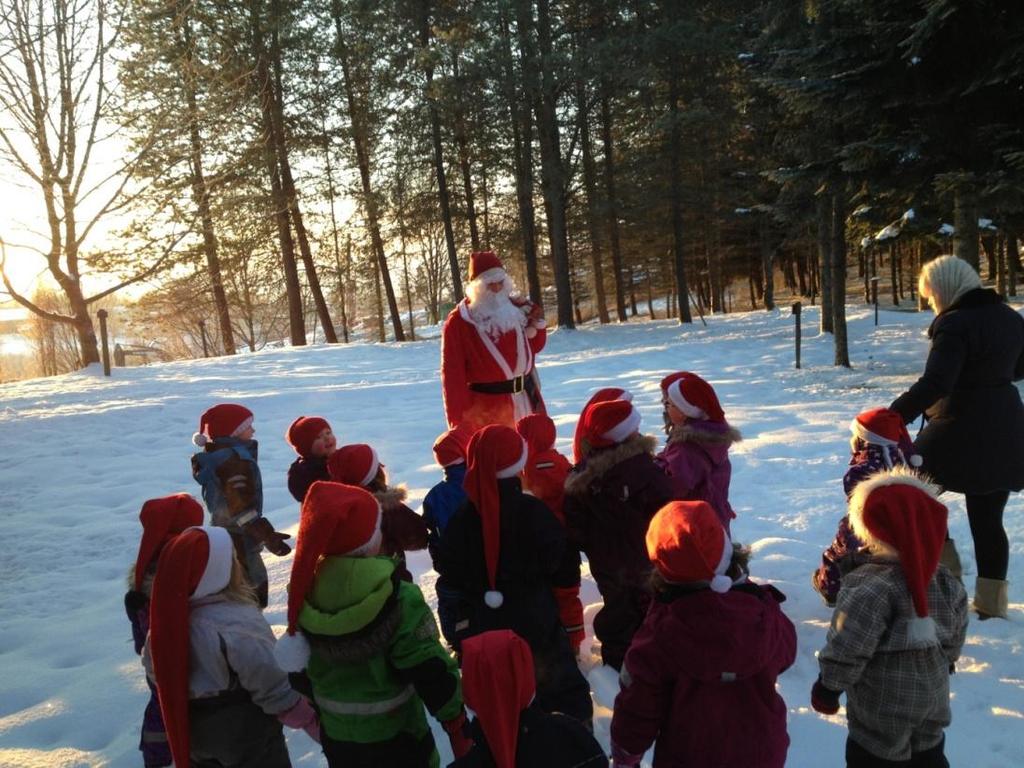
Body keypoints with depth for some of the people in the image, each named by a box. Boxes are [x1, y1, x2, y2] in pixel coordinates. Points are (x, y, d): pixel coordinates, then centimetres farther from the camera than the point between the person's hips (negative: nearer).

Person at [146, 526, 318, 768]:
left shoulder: (169, 615, -9)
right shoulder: (238, 623, -29)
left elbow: (155, 668, 7)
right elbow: (275, 689, -24)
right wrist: (312, 721, -11)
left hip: (191, 729, 6)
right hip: (244, 732, -6)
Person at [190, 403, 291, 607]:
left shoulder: (219, 456, 12)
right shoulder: (235, 459, -20)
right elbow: (242, 507, -27)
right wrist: (266, 535, -30)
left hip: (225, 538, 10)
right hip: (239, 544, -10)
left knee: (257, 587, 21)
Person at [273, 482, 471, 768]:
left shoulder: (305, 596, -9)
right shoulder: (399, 599, -25)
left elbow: (299, 665, 4)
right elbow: (431, 672, -22)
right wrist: (458, 727, -10)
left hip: (336, 739, 5)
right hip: (396, 738, -5)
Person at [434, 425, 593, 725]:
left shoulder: (461, 519, -7)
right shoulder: (534, 511, -15)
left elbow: (449, 576, 1)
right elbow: (565, 570, -8)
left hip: (481, 628, 3)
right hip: (536, 623, -2)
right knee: (565, 691, 13)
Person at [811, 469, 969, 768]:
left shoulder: (870, 587, -28)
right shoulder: (946, 581, -5)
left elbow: (848, 647, -25)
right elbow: (955, 637, 9)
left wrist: (828, 686, -11)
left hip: (883, 710, -7)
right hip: (933, 699, 7)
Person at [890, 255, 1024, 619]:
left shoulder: (954, 324, -18)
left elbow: (934, 384, -29)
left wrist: (892, 416, -29)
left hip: (959, 431, -7)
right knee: (988, 518, 13)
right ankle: (991, 601, 18)